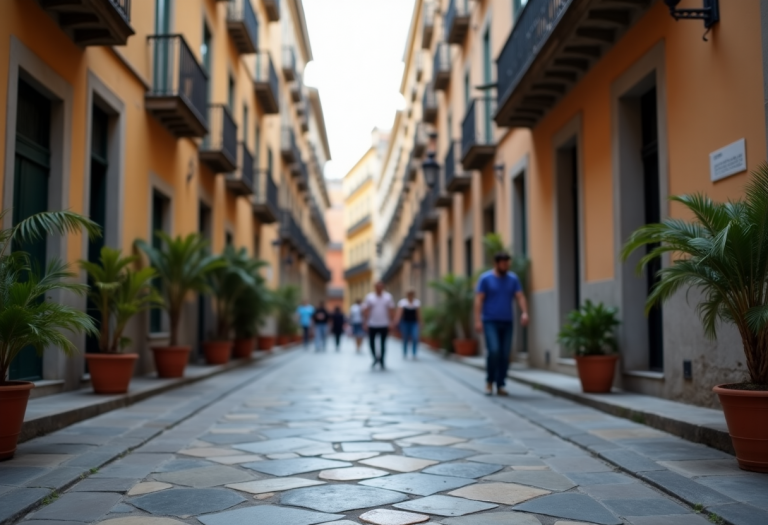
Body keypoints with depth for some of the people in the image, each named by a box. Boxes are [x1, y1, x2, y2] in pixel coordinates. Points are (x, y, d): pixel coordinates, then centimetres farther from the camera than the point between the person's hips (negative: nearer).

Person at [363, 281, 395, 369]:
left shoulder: (388, 297, 1)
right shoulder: (369, 297, 0)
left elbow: (391, 310, -1)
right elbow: (366, 310, -1)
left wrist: (391, 322, -6)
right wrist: (365, 321, -6)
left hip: (384, 325, 0)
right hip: (372, 325, 0)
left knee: (383, 343, 5)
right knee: (371, 342, 1)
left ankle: (381, 361, 15)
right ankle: (375, 358, 21)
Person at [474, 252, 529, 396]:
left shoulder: (513, 279, 5)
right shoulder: (485, 279, -5)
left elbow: (520, 297, -4)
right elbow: (478, 300, -9)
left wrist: (524, 313, -22)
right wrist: (478, 320, -18)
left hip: (507, 323, 4)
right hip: (490, 322, -4)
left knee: (504, 355, 1)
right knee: (493, 351, -18)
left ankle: (500, 386, 10)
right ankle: (490, 381, 1)